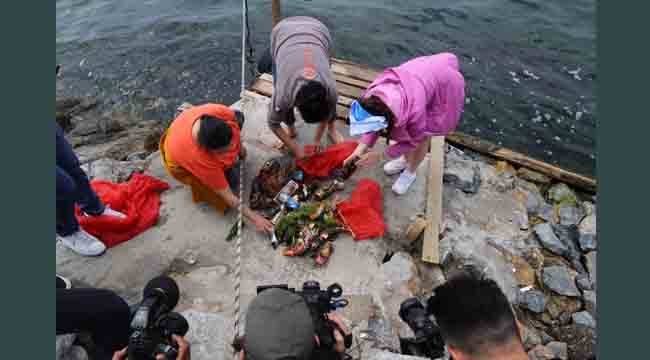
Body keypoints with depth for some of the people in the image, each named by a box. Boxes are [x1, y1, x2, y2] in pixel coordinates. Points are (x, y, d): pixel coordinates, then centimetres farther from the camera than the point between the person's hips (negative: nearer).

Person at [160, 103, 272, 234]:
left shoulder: (217, 112, -38)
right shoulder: (199, 158, -45)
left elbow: (235, 119, -11)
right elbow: (228, 195, -35)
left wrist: (239, 145, 0)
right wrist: (253, 217, -30)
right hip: (181, 160, -5)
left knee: (239, 116, -2)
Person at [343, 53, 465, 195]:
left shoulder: (414, 110, -43)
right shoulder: (374, 93, -29)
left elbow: (414, 140, -20)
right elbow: (374, 124, -9)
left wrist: (381, 155, -20)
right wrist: (361, 148, -20)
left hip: (447, 85, -5)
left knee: (423, 137, 5)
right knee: (403, 130, 12)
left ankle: (410, 172, 31)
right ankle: (405, 159, 42)